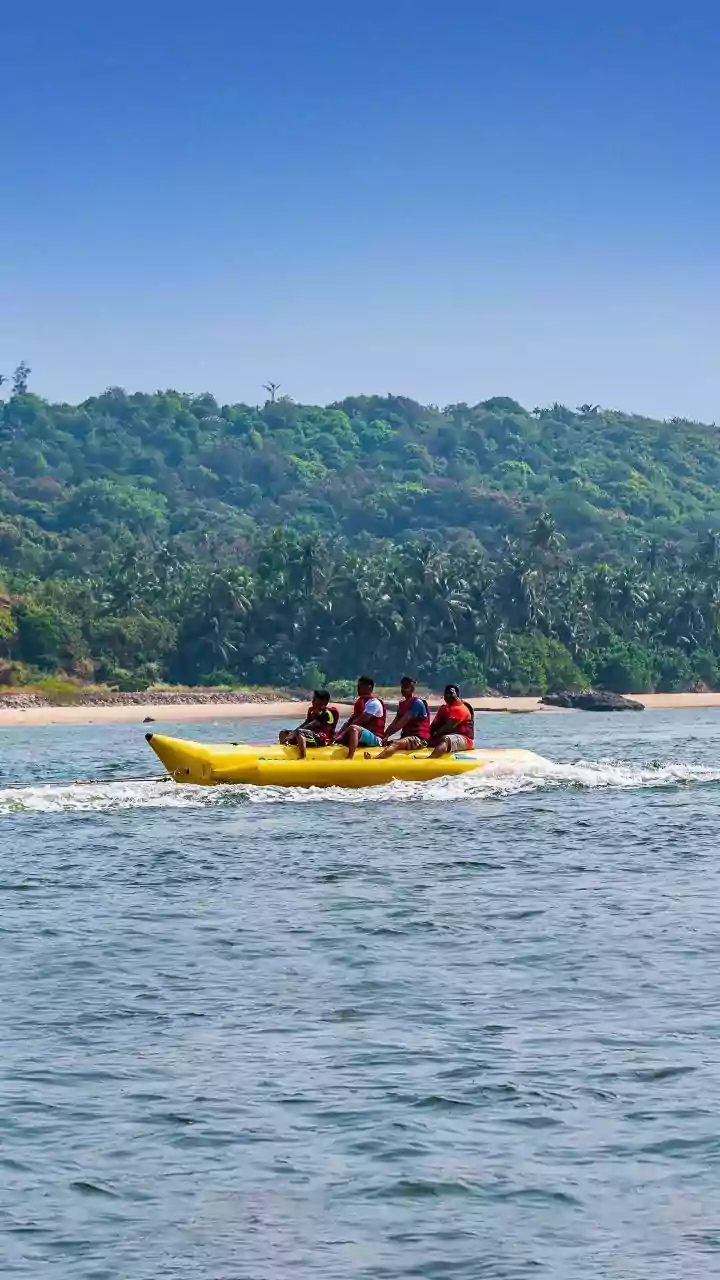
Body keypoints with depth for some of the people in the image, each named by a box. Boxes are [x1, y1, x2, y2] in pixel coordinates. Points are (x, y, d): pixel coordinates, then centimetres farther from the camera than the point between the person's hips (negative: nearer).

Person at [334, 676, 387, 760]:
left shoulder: (374, 703, -10)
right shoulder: (360, 702, 19)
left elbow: (359, 722, -19)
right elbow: (349, 721, 13)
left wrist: (342, 735, -23)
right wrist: (338, 734, -2)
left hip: (375, 739, -10)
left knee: (353, 728, -36)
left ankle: (349, 759, -50)